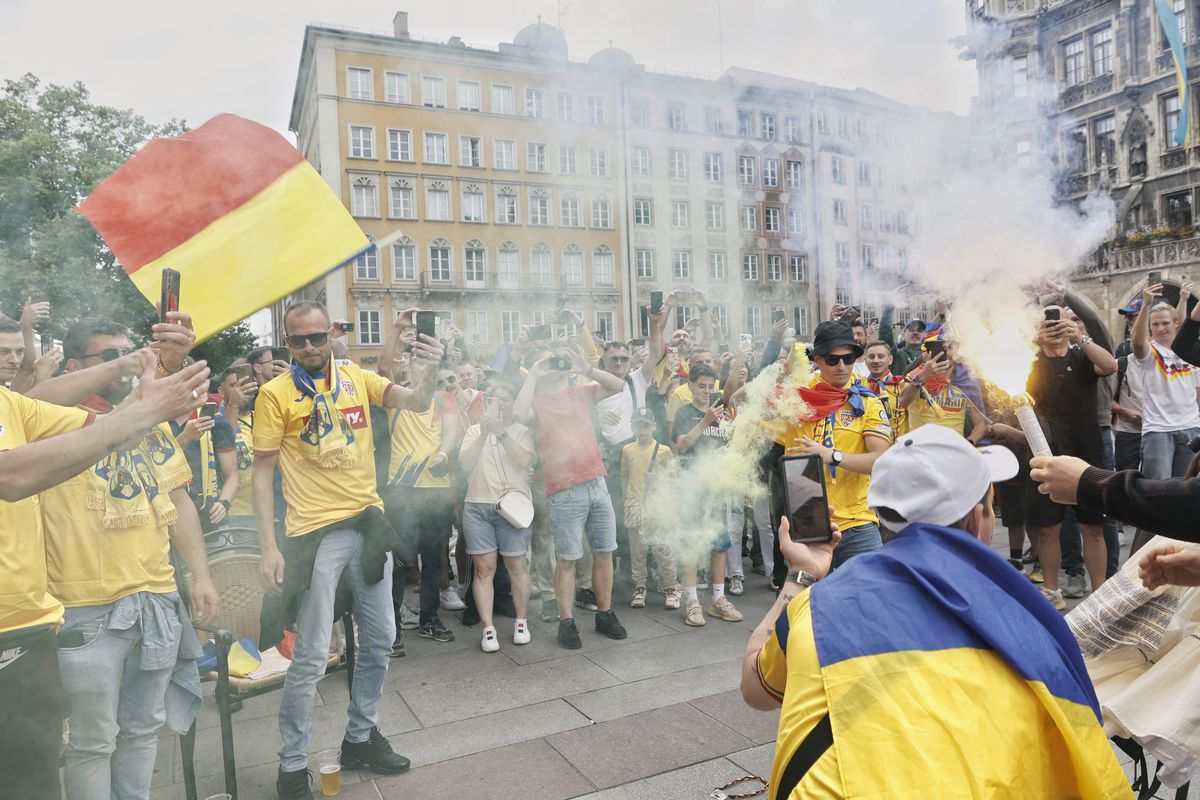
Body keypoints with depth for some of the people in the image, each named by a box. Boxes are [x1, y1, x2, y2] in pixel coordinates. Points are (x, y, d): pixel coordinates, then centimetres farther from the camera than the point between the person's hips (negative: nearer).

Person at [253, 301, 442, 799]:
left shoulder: (357, 378, 4)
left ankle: (360, 738, 34)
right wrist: (269, 547, -13)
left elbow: (415, 403, -9)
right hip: (316, 532, -4)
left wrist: (429, 373, -32)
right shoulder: (275, 393, -6)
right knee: (312, 657, 0)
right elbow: (262, 472, -6)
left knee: (379, 641, 15)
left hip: (369, 523, 5)